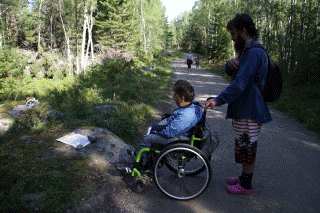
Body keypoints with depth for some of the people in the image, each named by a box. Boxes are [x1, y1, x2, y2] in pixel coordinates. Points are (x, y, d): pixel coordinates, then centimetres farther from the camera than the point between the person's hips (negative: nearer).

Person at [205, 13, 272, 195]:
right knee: (244, 145, 19)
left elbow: (240, 84, -27)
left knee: (247, 146, 2)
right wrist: (230, 63, -8)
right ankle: (244, 177, 35)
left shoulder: (254, 53, -19)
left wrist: (219, 100, -27)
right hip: (243, 107, 10)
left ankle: (246, 185, 17)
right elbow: (230, 72, 15)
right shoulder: (246, 51, 16)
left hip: (250, 110, -10)